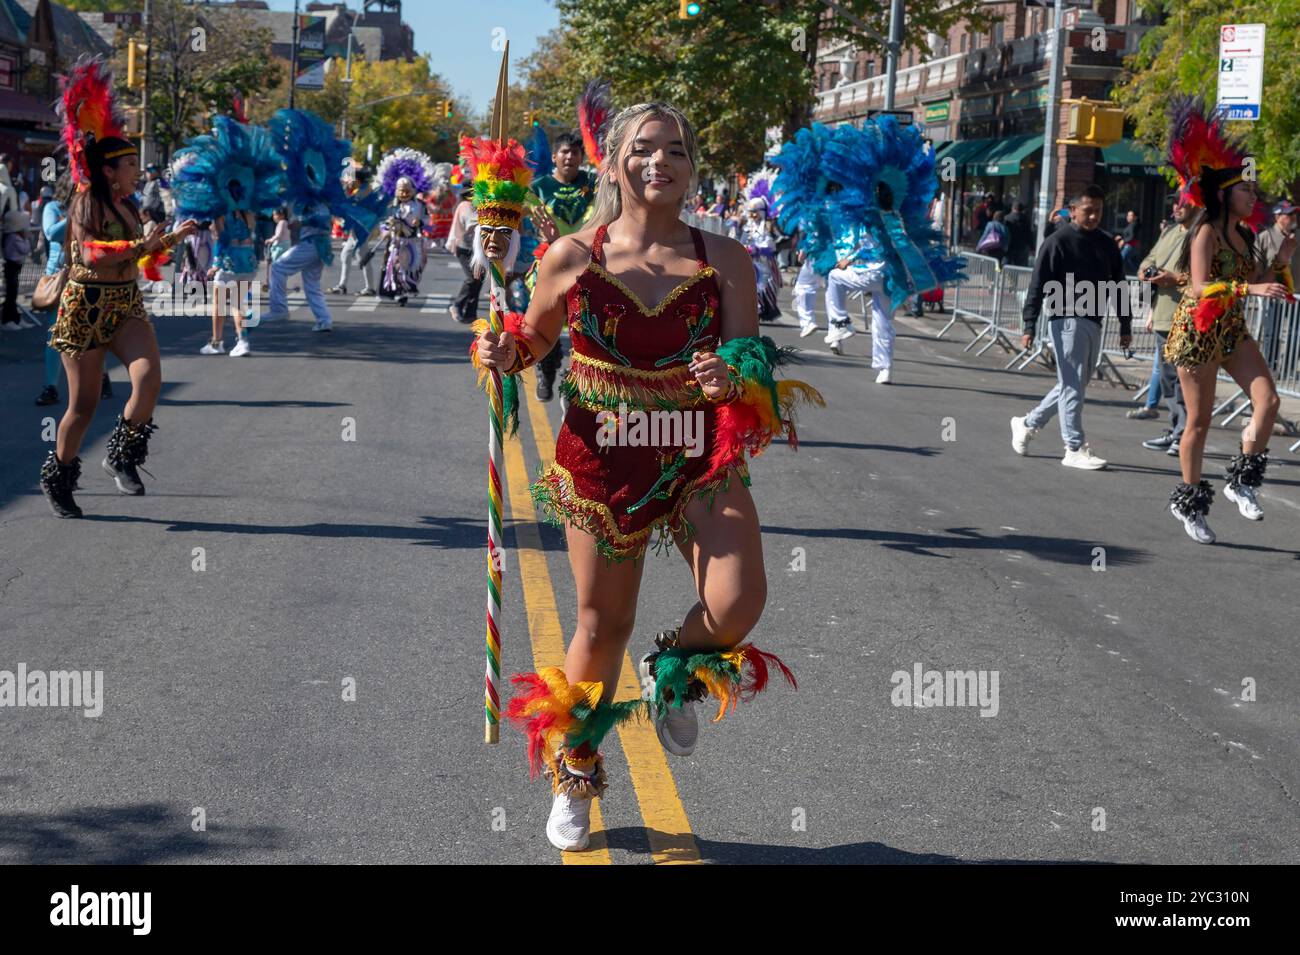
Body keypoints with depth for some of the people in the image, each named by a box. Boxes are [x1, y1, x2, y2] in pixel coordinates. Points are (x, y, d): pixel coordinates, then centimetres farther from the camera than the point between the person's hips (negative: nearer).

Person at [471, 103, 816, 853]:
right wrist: (501, 353, -10)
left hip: (702, 458, 0)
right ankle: (575, 773, 34)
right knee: (605, 625, 9)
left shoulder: (725, 259, -2)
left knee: (738, 605, -19)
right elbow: (532, 341, 12)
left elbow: (757, 368, -4)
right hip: (602, 461, 0)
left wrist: (736, 379, -27)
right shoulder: (573, 257, -3)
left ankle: (674, 678, 19)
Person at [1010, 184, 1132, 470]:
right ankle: (1075, 449, -1)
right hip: (1067, 320, -7)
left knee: (1073, 385, 13)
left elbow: (1118, 285, 18)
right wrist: (1029, 326, -15)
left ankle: (1027, 424, 29)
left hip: (1093, 322, 7)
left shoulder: (1107, 243, 13)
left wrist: (1125, 325, 15)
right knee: (1073, 385, -6)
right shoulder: (1059, 242, -7)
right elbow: (1038, 286, -9)